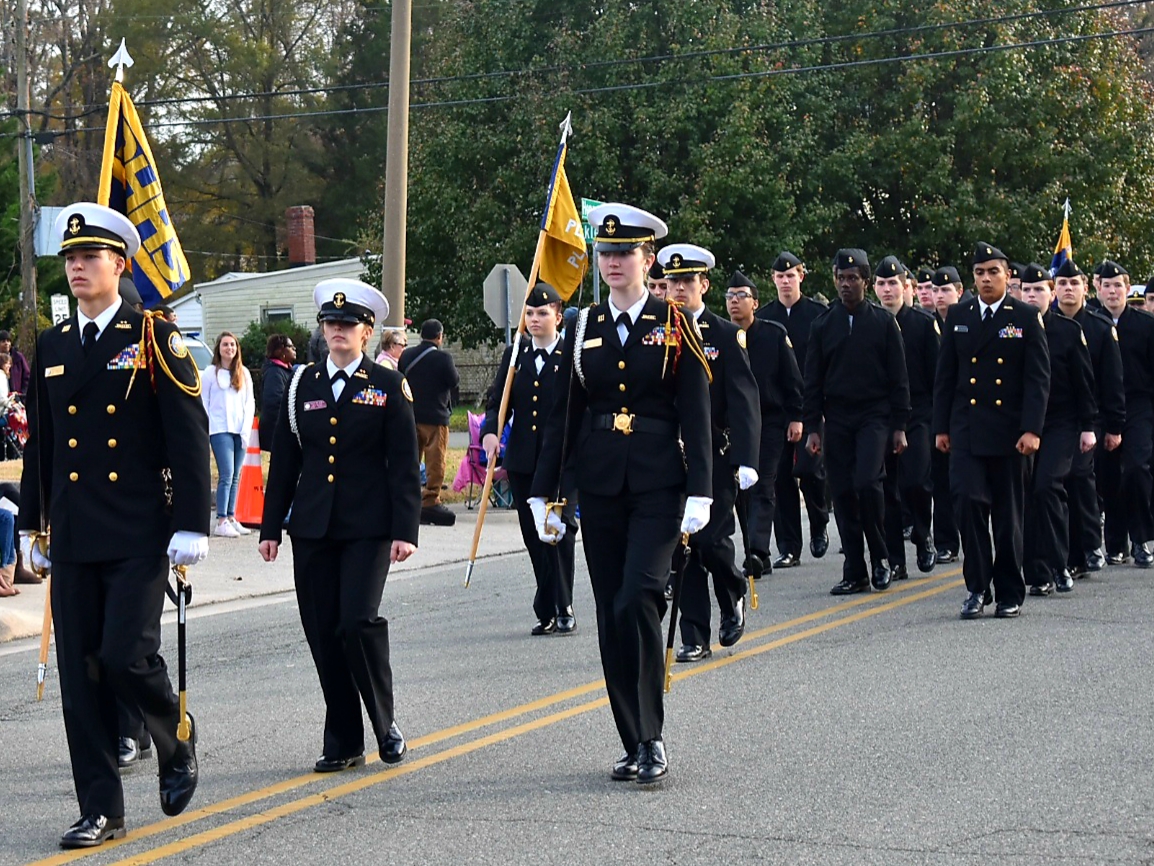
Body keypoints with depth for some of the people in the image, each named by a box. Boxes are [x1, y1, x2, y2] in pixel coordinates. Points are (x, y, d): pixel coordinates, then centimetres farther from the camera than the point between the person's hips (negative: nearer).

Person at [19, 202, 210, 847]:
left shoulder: (154, 338, -3)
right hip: (73, 540, 5)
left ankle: (177, 741, 18)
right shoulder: (52, 347, 12)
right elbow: (39, 444, 18)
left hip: (140, 536, -5)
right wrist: (32, 525, 16)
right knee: (80, 675, 3)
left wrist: (191, 525, -12)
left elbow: (190, 437, -7)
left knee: (126, 656, -13)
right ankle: (102, 812, 10)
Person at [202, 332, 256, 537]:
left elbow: (250, 403, 12)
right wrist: (206, 429, -6)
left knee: (235, 477, 4)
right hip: (220, 430, -4)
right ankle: (221, 522, -13)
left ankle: (231, 518, 9)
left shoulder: (244, 373, 13)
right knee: (227, 475, -13)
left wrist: (246, 429, 0)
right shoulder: (211, 372, 3)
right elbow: (203, 403, 3)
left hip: (240, 430, 4)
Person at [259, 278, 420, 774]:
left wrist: (405, 530, -10)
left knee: (359, 621, -16)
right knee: (323, 634, 3)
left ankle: (384, 722, 5)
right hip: (312, 528, 4)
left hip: (367, 528, -4)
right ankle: (343, 742, 11)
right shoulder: (302, 385, 10)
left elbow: (404, 466, -2)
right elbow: (283, 461, 12)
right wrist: (270, 527, 8)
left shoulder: (388, 386, 1)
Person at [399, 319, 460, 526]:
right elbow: (454, 381, -7)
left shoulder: (406, 355, 4)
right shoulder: (442, 358, -13)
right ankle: (430, 502, -5)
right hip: (435, 417, -5)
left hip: (409, 415, 5)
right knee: (435, 462, -1)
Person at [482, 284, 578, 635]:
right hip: (523, 461, 4)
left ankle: (561, 607, -3)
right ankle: (549, 612, 16)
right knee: (534, 536, 7)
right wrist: (490, 431, -9)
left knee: (561, 526, -13)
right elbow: (497, 401, 10)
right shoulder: (514, 355, 12)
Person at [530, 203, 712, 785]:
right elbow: (563, 416, 10)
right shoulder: (584, 329, 9)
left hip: (658, 485, -4)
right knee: (611, 617, 5)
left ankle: (652, 740, -9)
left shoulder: (674, 327, 0)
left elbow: (695, 415, -3)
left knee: (638, 600, -18)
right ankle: (633, 744, 14)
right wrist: (543, 492, 7)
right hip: (600, 488, 4)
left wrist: (700, 493, -10)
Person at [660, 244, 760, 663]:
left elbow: (745, 402, -8)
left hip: (715, 458, -3)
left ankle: (734, 597, 26)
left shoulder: (727, 336, -2)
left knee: (711, 540, -6)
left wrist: (746, 461, -19)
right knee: (684, 547, 1)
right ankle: (695, 639, 6)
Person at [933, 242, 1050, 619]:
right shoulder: (958, 317, 8)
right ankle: (977, 587, -2)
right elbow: (945, 376, 11)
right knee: (968, 501, -12)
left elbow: (1038, 379, -4)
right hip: (966, 429, 2)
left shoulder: (1027, 318, 0)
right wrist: (941, 427, 6)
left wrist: (1031, 429, -13)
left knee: (1008, 514, 5)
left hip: (1008, 432, -2)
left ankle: (1010, 593, 15)